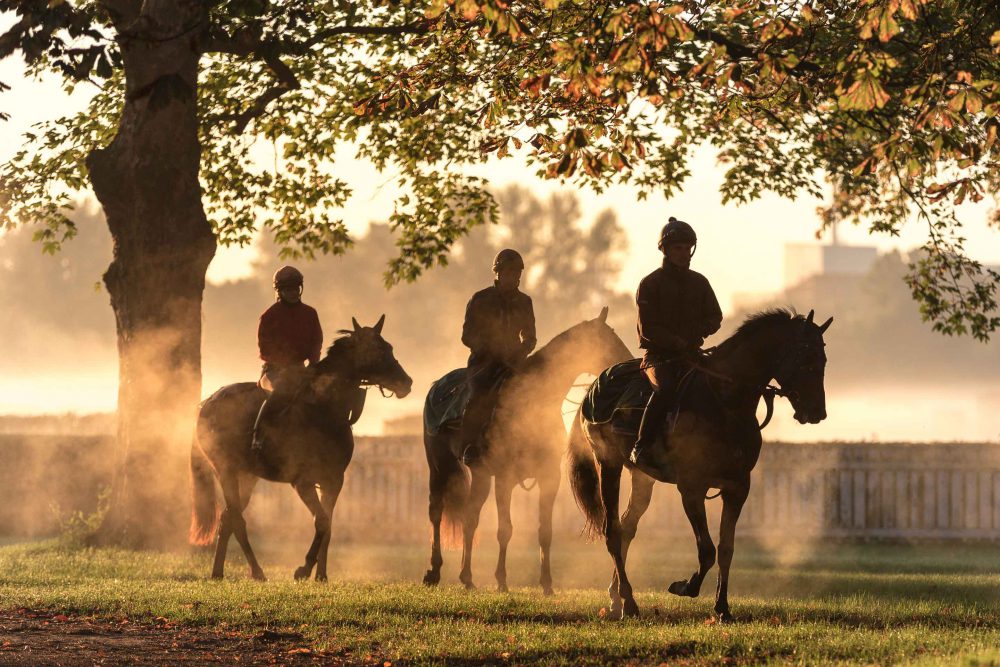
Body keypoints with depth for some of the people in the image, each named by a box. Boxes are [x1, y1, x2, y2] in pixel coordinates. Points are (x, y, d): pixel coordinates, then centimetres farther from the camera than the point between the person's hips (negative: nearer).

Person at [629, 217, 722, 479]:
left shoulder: (699, 282, 14)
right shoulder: (650, 284, -2)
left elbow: (715, 317, 15)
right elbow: (648, 328, -9)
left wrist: (700, 331, -8)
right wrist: (679, 343, -19)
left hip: (691, 354, 5)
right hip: (659, 356, -5)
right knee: (666, 388, -35)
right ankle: (641, 449, -32)